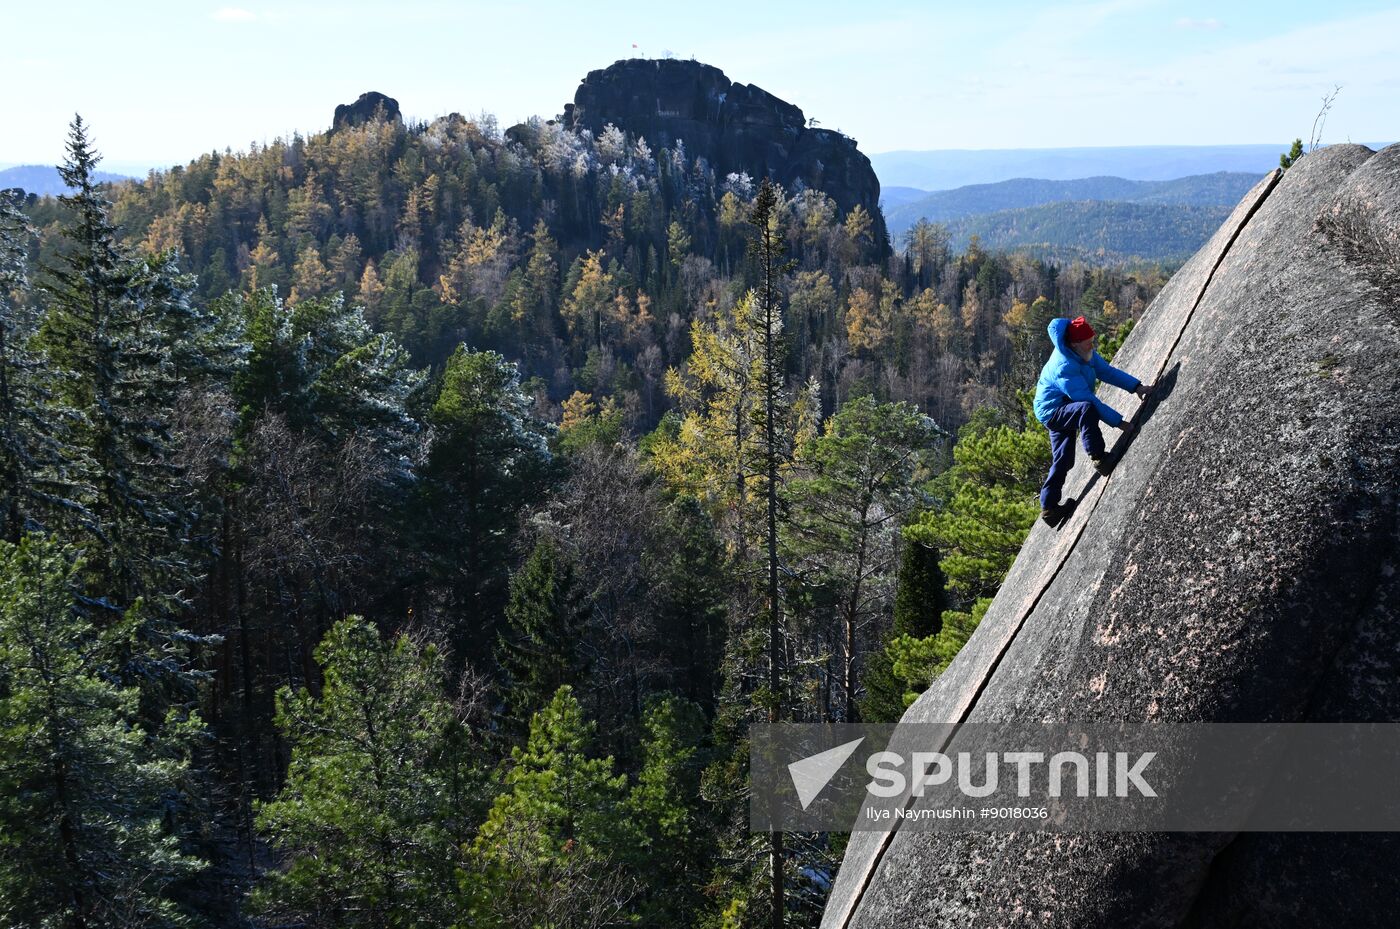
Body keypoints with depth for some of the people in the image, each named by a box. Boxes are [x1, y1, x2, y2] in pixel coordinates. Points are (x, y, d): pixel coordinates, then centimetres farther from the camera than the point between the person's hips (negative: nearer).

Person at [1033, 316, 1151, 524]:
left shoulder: (1086, 354, -2)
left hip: (1065, 411, 10)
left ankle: (1049, 507, 17)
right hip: (1052, 411, -10)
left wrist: (1136, 386, -10)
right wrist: (1119, 422, -30)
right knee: (1086, 409, -38)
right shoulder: (1064, 367, -30)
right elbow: (1088, 400, -32)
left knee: (1063, 461, 10)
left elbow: (1107, 371, 4)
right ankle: (1099, 459, -29)